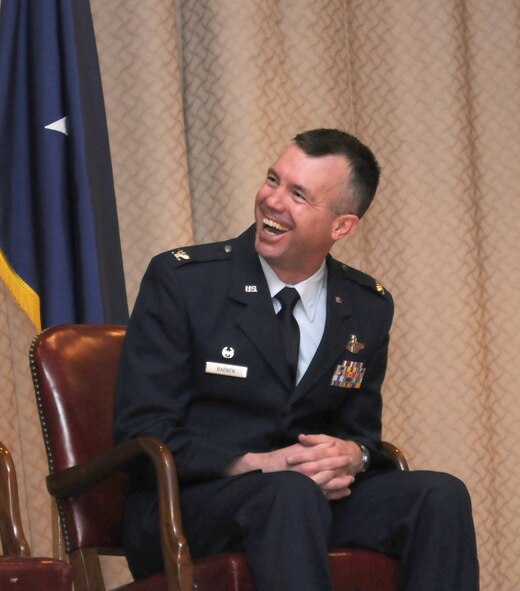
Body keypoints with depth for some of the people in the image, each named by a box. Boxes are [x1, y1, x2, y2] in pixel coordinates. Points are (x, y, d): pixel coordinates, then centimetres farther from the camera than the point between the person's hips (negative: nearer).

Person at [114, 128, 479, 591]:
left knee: (441, 495, -20)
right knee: (292, 492, -37)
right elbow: (141, 429, -10)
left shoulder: (368, 307, 7)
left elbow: (361, 428, 15)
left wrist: (352, 454, -12)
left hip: (317, 497, 5)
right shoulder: (180, 279, -6)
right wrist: (254, 465, -24)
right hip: (184, 509, -5)